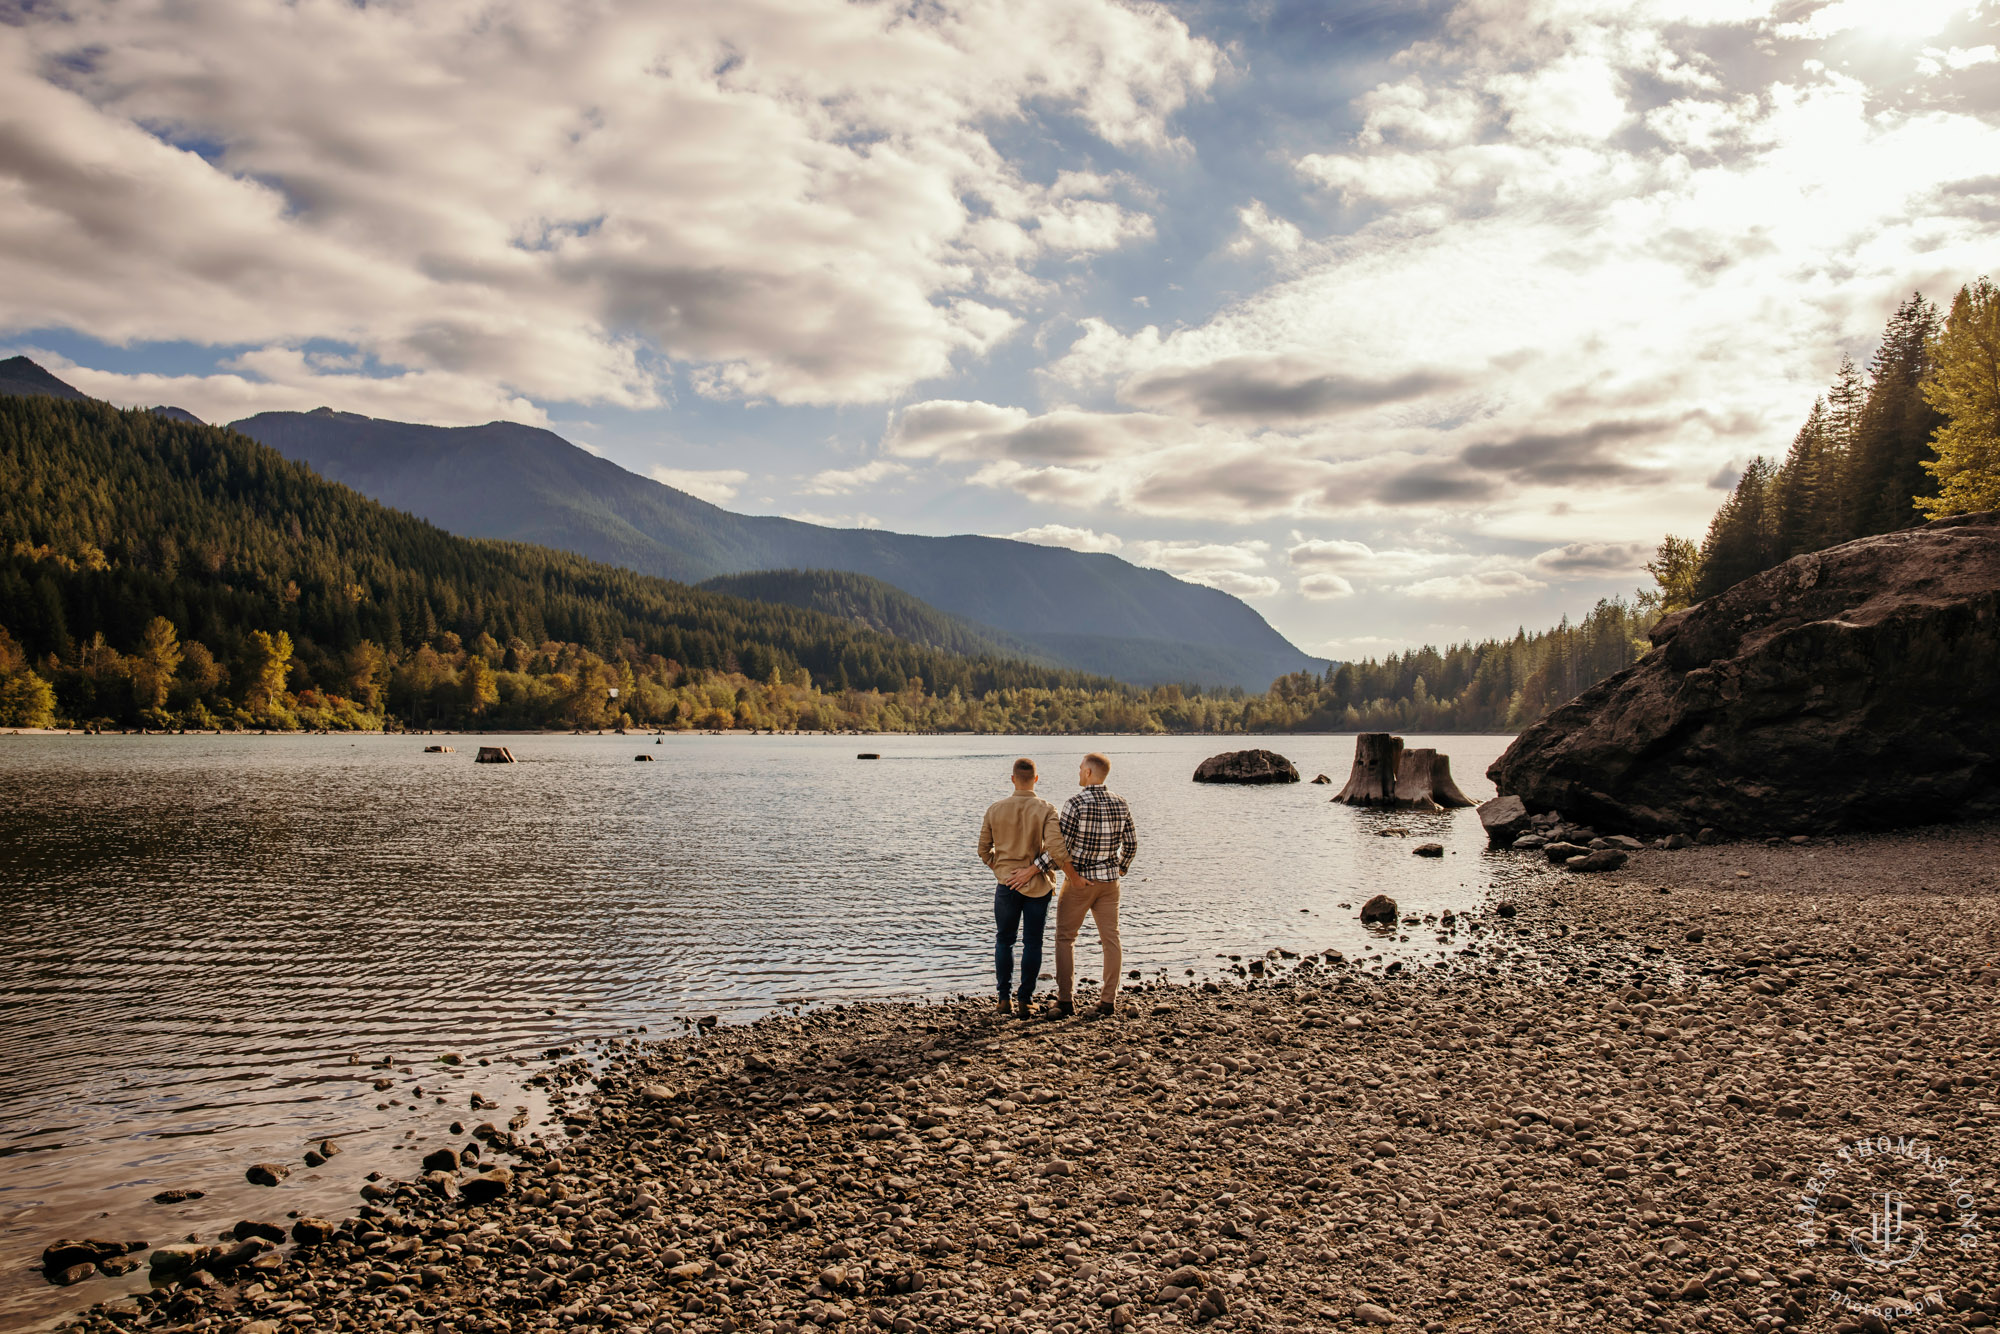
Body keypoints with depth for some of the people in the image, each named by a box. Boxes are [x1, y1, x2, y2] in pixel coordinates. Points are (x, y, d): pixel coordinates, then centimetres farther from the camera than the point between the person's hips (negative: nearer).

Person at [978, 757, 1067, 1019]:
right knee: (1032, 943, 8)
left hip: (1007, 886, 2)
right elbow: (1056, 849, -21)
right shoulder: (1046, 810, -9)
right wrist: (1031, 870, -12)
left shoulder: (995, 809, -1)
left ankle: (1005, 998, 17)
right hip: (1038, 886, -2)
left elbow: (984, 850, 6)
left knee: (1004, 941, 16)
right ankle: (1026, 1000, 10)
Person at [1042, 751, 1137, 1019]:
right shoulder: (1120, 804, 2)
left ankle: (1066, 1000, 7)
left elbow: (1060, 846, -18)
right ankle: (1108, 1002, 9)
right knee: (1110, 939, 8)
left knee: (1065, 938, 8)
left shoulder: (1075, 804, -15)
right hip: (1109, 881, 4)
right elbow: (1131, 844, 6)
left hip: (1078, 880, -4)